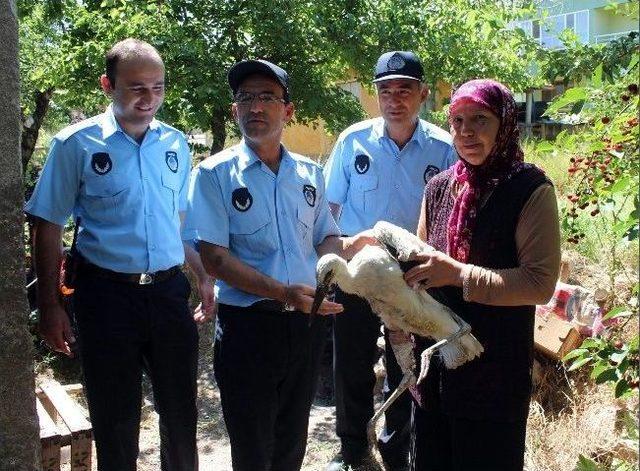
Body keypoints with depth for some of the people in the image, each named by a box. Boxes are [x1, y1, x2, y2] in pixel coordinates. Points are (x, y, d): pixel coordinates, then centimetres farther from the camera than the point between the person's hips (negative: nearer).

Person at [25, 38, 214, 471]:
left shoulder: (175, 143, 5)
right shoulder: (77, 144, -6)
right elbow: (49, 227, -3)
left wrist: (205, 277, 11)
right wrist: (50, 307, -5)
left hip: (169, 291, 3)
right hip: (107, 295, -3)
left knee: (181, 411, 15)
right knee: (116, 421, 11)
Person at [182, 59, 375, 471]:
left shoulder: (310, 174, 7)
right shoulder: (215, 174, -7)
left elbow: (326, 242, 12)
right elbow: (215, 258, -14)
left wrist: (359, 242, -11)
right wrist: (284, 292, -25)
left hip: (306, 323, 4)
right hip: (247, 326, -4)